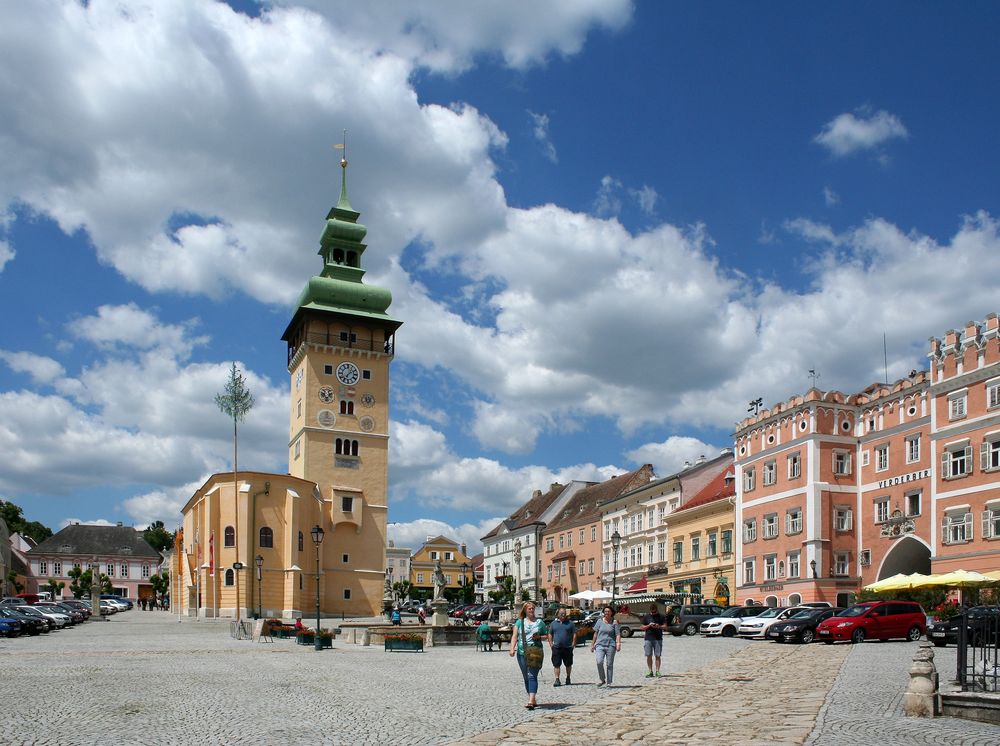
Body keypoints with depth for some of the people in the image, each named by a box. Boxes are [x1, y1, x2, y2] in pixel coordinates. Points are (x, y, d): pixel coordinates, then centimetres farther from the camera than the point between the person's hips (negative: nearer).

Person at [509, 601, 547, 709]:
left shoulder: (540, 622, 10)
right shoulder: (520, 622, 10)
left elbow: (546, 635, 15)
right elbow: (514, 636, 4)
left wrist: (539, 637, -6)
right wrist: (512, 649, -10)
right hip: (522, 653, 2)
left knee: (532, 676, -14)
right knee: (526, 678, 7)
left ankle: (531, 701, -22)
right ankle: (533, 700, 19)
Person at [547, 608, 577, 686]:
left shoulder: (570, 623, 6)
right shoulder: (554, 623, 9)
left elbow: (574, 634, 6)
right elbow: (550, 634, 14)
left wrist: (573, 643, -3)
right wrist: (551, 644, 3)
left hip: (568, 647, 0)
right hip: (556, 647, 0)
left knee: (568, 664, 10)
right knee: (556, 665, -5)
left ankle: (568, 678, 26)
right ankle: (557, 680, -2)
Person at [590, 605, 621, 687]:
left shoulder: (614, 622, 3)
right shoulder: (600, 621, 8)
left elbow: (618, 634, -3)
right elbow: (596, 633, 13)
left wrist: (618, 643, -18)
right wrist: (592, 644, 15)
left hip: (611, 645, -1)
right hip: (600, 644, 1)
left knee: (609, 664, 2)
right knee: (599, 662, -16)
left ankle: (609, 682, 13)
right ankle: (602, 679, 2)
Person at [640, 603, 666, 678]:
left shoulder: (661, 617, 5)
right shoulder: (646, 617, 8)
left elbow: (665, 626, 4)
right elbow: (643, 628, 10)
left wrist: (659, 626, -15)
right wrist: (649, 625, -9)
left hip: (658, 638, -1)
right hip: (648, 638, 1)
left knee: (657, 656, -1)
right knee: (649, 656, 1)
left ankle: (657, 671, 5)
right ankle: (650, 672, 8)